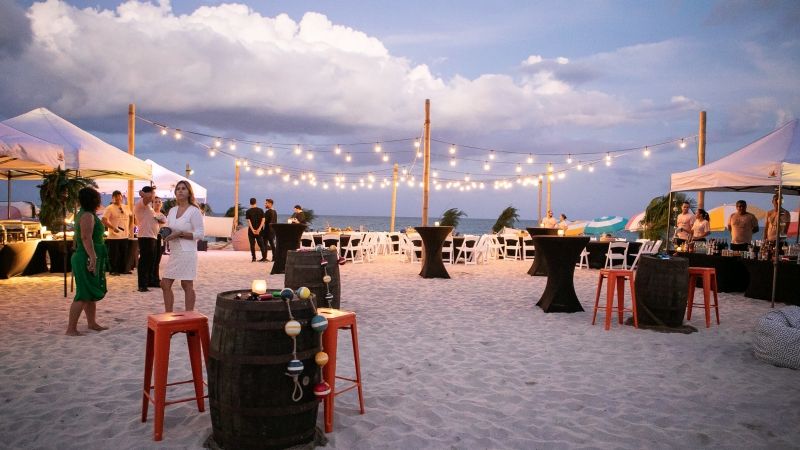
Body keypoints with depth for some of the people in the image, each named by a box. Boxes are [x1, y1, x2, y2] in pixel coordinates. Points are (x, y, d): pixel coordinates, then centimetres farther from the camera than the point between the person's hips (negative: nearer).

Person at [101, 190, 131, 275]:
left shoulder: (125, 207, 11)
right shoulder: (109, 208, -9)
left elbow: (130, 216, 27)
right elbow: (104, 220, -17)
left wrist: (128, 226, 15)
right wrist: (113, 228, -25)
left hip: (124, 236, 6)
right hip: (114, 236, -6)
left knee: (124, 254, 12)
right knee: (113, 254, -1)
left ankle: (123, 269, 23)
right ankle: (113, 270, 8)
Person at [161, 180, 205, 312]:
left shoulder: (194, 211, -7)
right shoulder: (172, 210, 13)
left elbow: (200, 234, -12)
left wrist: (180, 234, -18)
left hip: (187, 252, -7)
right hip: (173, 252, 7)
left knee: (187, 285, -2)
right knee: (165, 284, 8)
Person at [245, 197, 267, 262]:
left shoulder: (248, 211, -4)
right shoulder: (260, 210, 1)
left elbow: (248, 221, -11)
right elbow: (263, 220, -5)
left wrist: (252, 230, -13)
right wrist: (259, 229, -10)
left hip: (251, 230, -2)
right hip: (259, 230, 2)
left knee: (252, 244, 5)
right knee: (261, 244, 7)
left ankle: (254, 258, 5)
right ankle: (264, 257, 2)